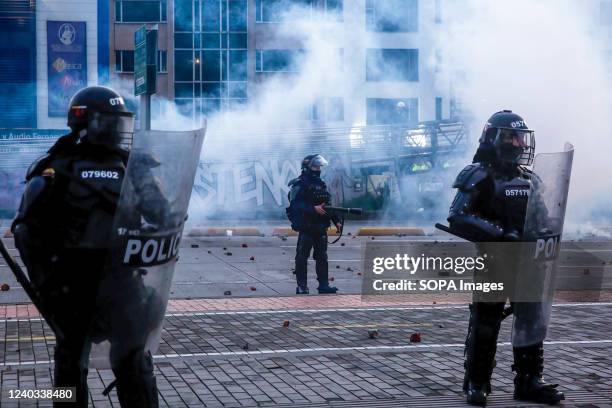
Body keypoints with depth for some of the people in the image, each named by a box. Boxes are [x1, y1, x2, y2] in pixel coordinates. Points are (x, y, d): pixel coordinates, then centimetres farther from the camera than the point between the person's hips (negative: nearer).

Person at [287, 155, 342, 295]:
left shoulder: (321, 184, 15)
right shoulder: (299, 185, -8)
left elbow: (328, 205, 19)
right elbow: (296, 205, -21)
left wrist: (336, 220, 11)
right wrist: (314, 209, -29)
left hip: (321, 229, 7)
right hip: (306, 229, -7)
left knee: (322, 257, 6)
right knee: (302, 257, -2)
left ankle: (324, 285, 9)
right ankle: (302, 287, 3)